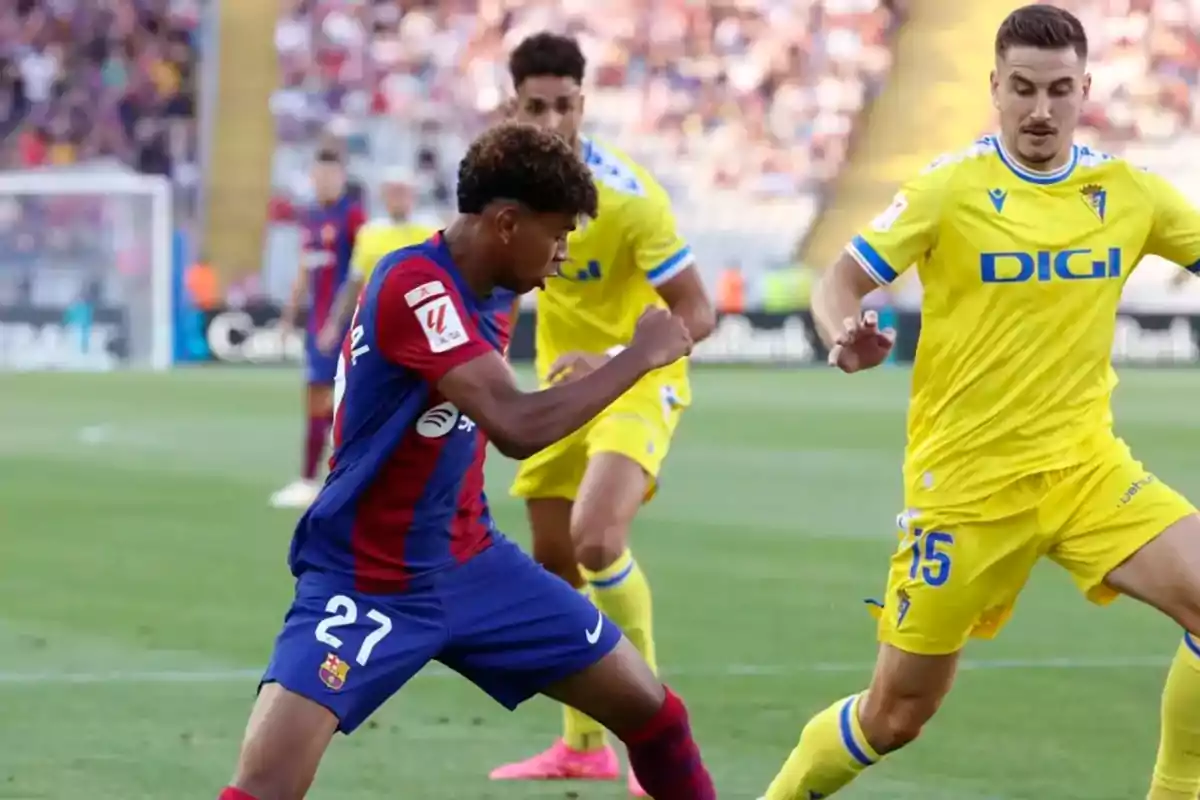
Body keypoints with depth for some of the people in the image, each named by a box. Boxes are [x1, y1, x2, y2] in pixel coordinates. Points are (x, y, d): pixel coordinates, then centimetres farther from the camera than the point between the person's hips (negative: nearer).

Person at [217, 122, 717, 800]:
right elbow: (519, 428, -35)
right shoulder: (415, 288, -25)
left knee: (650, 709, 10)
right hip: (366, 585, -9)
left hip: (470, 567, 9)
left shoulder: (476, 296, 2)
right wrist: (642, 355, -24)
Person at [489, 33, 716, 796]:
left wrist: (614, 360, -37)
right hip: (564, 384, 7)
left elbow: (699, 315, -25)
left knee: (597, 539, -28)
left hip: (638, 384, -7)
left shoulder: (629, 196, -25)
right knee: (555, 559, 11)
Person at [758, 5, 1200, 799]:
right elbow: (840, 281, -5)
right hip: (966, 482, -3)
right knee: (897, 714, 2)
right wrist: (847, 334, -27)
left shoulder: (1129, 192, 1)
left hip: (1085, 465, 3)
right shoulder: (951, 188, -8)